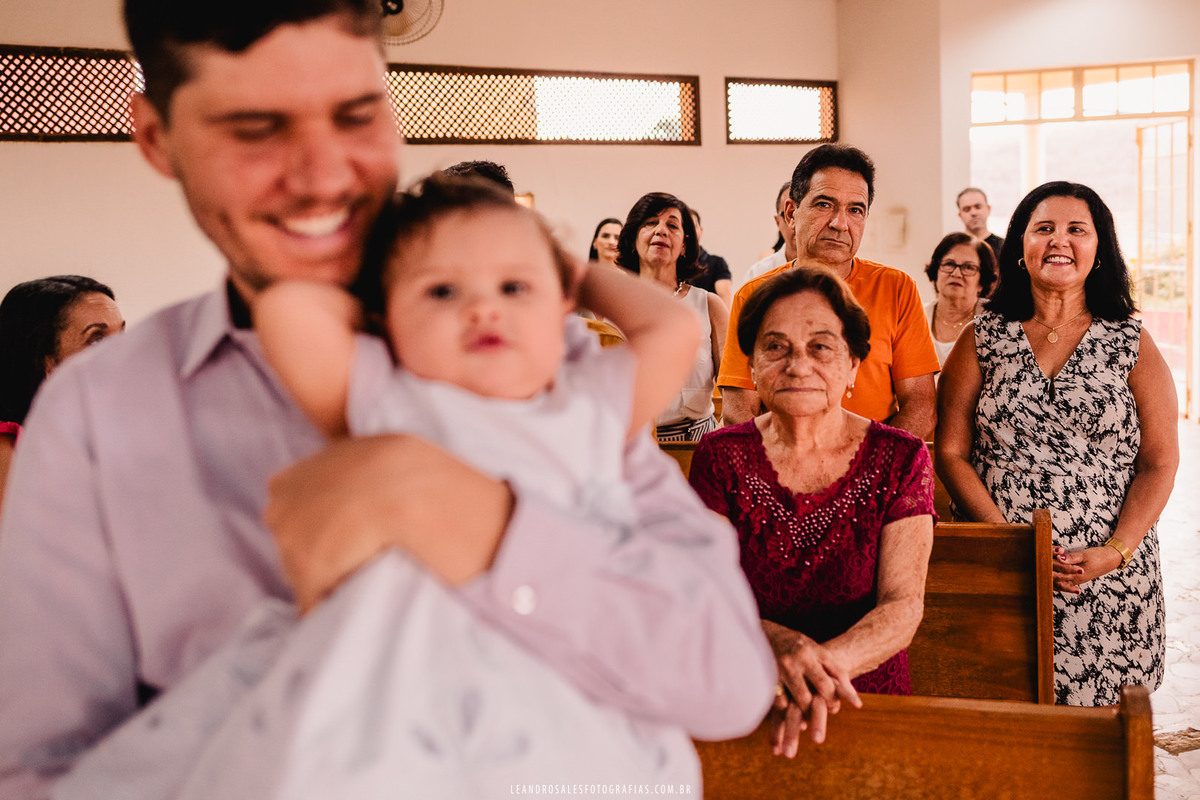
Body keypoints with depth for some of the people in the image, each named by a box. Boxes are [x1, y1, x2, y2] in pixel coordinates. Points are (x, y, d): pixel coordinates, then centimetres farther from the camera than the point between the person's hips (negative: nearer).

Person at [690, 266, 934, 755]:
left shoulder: (900, 459, 2)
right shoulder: (722, 457, 3)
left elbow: (903, 605, -8)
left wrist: (826, 660, -29)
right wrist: (778, 643, -28)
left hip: (867, 699, 0)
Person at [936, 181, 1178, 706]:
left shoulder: (1133, 344, 6)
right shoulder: (982, 341, 6)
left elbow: (1160, 462, 4)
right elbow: (951, 451, 2)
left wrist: (1116, 552, -9)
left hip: (1110, 580, 1)